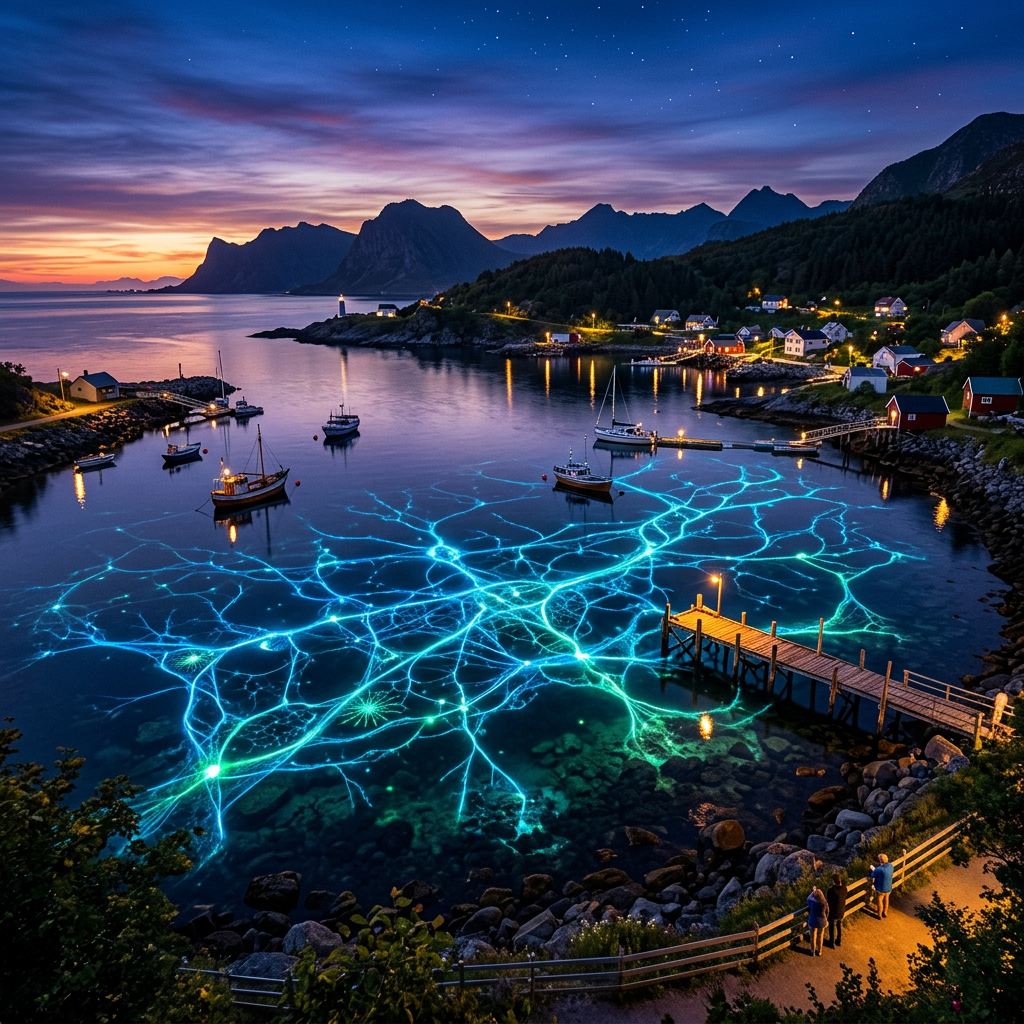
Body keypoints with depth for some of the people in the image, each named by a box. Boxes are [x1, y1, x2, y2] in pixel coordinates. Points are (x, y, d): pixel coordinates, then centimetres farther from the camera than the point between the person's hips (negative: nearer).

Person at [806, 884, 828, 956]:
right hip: (822, 922, 3)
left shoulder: (812, 901, -22)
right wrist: (826, 920, 17)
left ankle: (813, 951, 29)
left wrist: (813, 892, 11)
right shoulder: (825, 902, -15)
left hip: (813, 922, -3)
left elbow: (808, 899, 3)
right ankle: (819, 951, 35)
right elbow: (827, 912, -1)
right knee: (820, 937, 21)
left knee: (813, 937, 16)